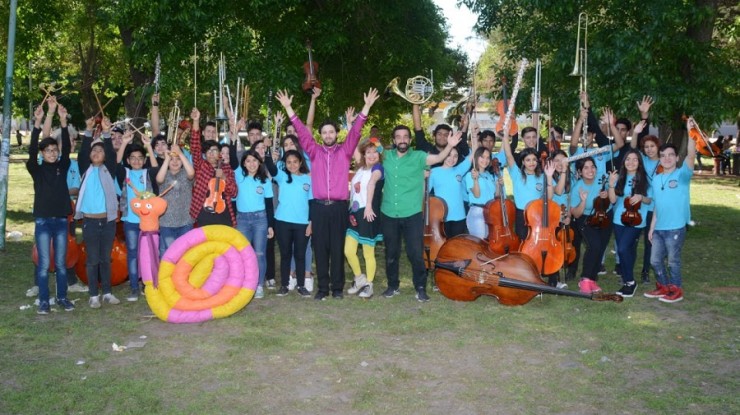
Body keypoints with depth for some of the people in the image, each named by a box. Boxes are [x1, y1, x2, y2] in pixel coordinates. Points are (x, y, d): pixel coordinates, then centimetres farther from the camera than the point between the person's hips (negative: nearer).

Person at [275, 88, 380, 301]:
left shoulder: (345, 151, 8)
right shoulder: (314, 151, 10)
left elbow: (355, 132, 1)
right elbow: (301, 131, 6)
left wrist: (367, 107, -7)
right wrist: (288, 108, 1)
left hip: (339, 206, -1)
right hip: (319, 206, 1)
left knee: (337, 247, 4)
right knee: (320, 247, 4)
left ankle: (337, 287, 12)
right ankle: (323, 287, 11)